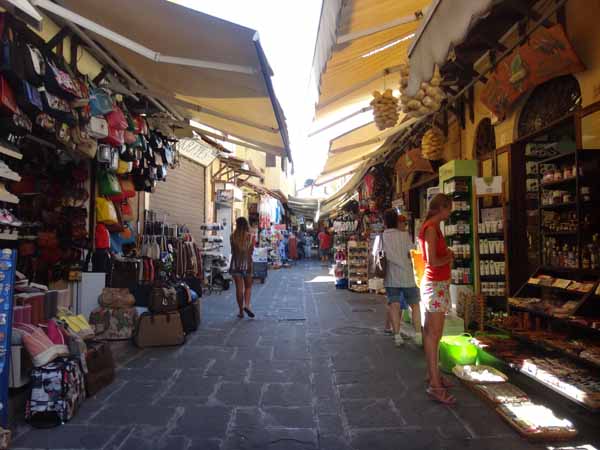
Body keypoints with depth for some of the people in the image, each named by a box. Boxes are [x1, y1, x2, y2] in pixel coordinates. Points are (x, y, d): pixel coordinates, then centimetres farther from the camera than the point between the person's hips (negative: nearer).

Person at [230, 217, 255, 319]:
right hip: (247, 263, 0)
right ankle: (247, 305, -4)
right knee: (248, 286, 15)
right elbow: (251, 251, -1)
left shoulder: (233, 236, -5)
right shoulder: (250, 236, -5)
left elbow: (232, 250, 1)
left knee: (239, 287, 6)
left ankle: (241, 311, 11)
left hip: (236, 264, 0)